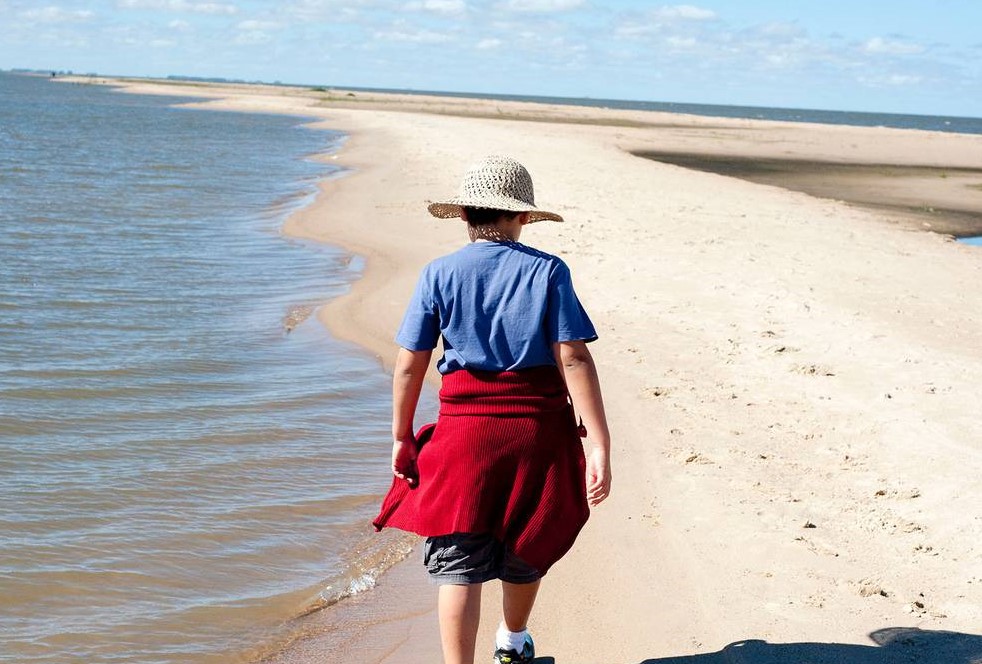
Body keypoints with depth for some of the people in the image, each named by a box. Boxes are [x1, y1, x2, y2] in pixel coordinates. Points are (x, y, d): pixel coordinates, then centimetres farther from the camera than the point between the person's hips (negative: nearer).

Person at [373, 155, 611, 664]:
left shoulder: (439, 274, -2)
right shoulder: (547, 271, -4)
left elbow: (409, 364, -2)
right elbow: (574, 360, -11)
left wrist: (401, 438, 10)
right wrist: (600, 446, -11)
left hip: (464, 431, -1)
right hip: (539, 430, 2)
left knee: (457, 564, 1)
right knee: (525, 548, 23)